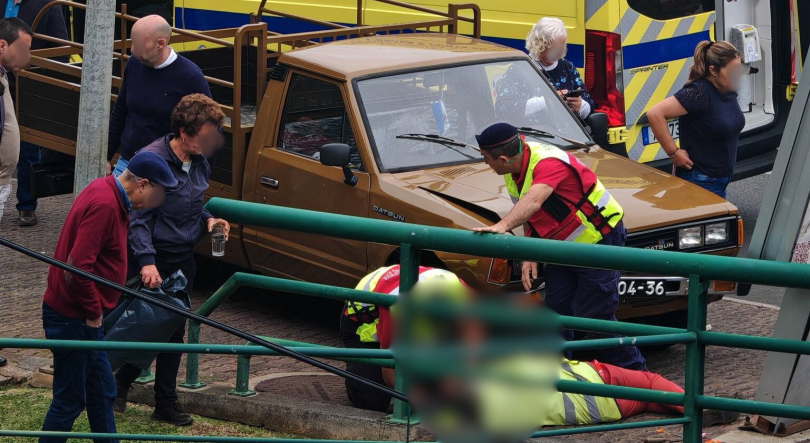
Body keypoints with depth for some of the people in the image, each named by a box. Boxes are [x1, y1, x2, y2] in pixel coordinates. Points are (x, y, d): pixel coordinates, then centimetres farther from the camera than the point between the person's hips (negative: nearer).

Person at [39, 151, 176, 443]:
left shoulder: (106, 191, 8)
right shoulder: (104, 205, -24)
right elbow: (78, 266, -29)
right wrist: (94, 312, -17)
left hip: (80, 317, 10)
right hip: (72, 320, -10)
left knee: (102, 393, 18)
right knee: (70, 400, -1)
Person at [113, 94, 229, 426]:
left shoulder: (200, 164, 6)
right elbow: (138, 218, -19)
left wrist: (207, 220, 1)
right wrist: (146, 262, -28)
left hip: (183, 260, 7)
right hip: (153, 260, -7)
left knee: (174, 331, 10)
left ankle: (166, 405, 17)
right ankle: (121, 385, 23)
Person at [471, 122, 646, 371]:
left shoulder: (548, 162, -31)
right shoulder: (515, 172, -3)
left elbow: (533, 202, -50)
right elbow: (529, 218, 4)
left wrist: (502, 226, -65)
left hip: (599, 241, -9)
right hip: (562, 248, 9)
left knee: (594, 317, -8)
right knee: (556, 313, 6)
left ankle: (636, 375, 5)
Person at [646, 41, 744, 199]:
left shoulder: (729, 91, 3)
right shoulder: (699, 93, -24)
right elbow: (655, 114, -29)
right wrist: (673, 153, -23)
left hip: (721, 178, 9)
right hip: (700, 181, -9)